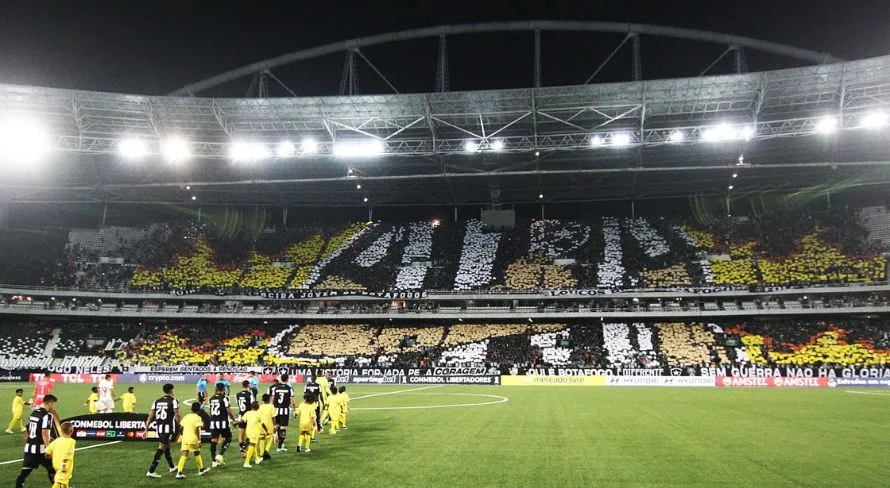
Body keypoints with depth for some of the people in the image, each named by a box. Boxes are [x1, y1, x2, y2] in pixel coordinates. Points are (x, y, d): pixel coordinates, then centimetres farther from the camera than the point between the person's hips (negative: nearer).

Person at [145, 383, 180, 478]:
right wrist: (180, 427, 1)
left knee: (167, 446, 22)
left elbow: (150, 416, 8)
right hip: (168, 427, -6)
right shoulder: (173, 401, -6)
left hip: (158, 427, 6)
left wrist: (146, 429, 11)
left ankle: (172, 467, 38)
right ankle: (151, 471, -9)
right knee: (161, 449, -4)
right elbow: (177, 416, -9)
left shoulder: (157, 401, 11)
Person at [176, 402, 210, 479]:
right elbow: (197, 430, -14)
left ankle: (179, 473, -10)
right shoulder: (198, 418, -7)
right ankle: (201, 470, 29)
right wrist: (199, 440, -13)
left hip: (185, 438, 4)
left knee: (184, 455, 1)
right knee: (197, 454, 14)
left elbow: (181, 428, 11)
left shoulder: (186, 416, 10)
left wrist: (181, 436, 26)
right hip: (193, 439, -4)